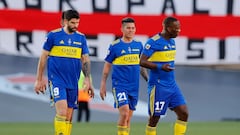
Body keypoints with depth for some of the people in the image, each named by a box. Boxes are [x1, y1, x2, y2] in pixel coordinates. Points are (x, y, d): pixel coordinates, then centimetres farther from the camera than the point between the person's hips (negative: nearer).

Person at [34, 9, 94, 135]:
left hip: (73, 81, 4)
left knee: (69, 117, 5)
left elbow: (85, 60, 12)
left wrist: (87, 79, 2)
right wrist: (39, 79, 0)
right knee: (62, 111, -19)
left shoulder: (81, 37, 9)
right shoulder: (53, 35, -3)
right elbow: (43, 57, 1)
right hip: (56, 80, -4)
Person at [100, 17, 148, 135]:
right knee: (124, 113, -19)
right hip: (119, 85, -5)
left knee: (128, 117, 7)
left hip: (134, 86, 5)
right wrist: (103, 85, -1)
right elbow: (107, 66, 1)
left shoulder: (138, 45, 8)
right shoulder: (115, 46, -5)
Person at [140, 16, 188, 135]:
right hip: (158, 86, -8)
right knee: (154, 118, 0)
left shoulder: (172, 41, 11)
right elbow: (142, 62, -18)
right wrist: (160, 67, -28)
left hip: (172, 85, 8)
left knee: (183, 113, -2)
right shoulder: (153, 42, -14)